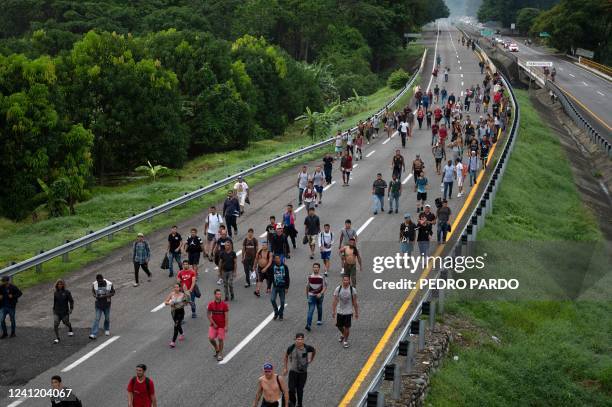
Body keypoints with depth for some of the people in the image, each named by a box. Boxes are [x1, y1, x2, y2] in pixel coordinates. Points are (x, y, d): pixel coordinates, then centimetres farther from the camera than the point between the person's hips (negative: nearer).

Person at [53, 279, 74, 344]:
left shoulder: (66, 292, -9)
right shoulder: (55, 293, 2)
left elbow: (71, 301, -7)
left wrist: (71, 309, -17)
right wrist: (54, 309, 21)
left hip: (64, 312, -2)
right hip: (57, 312, 2)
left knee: (66, 322, 17)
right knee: (55, 325, -10)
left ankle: (70, 330, 51)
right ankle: (57, 338, -3)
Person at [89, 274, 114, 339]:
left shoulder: (109, 284, -12)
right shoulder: (94, 284, -8)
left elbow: (113, 293, -5)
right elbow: (93, 291, 9)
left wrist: (105, 296, -20)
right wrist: (95, 295, -15)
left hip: (106, 304, 0)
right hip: (98, 304, 0)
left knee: (107, 318, 15)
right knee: (97, 318, -7)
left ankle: (107, 330, 40)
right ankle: (93, 334, -12)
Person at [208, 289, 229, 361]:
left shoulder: (224, 304, -9)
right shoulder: (211, 304, -4)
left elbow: (226, 316, -8)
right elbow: (209, 315, 1)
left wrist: (226, 326, -12)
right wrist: (213, 323, -6)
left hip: (222, 326, -2)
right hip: (214, 325, 2)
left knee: (220, 339, -2)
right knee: (211, 338, -7)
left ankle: (220, 354, 16)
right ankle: (217, 349, 21)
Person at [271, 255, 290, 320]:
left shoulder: (284, 267, -6)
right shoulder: (273, 267, -1)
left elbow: (287, 278, -2)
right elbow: (270, 277, 5)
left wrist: (287, 287, -6)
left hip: (282, 287, -1)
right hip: (275, 286, 1)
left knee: (282, 301, 4)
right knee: (272, 299, -12)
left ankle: (280, 315, 20)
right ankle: (276, 312, 9)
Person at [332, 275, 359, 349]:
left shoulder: (353, 289, -8)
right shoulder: (338, 289, -6)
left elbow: (354, 302, -1)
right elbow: (335, 301, -2)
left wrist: (356, 312, 1)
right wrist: (333, 311, -5)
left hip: (349, 312, -2)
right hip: (340, 311, 2)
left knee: (347, 327, -1)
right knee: (339, 326, 12)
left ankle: (345, 341, 19)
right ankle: (343, 335, 44)